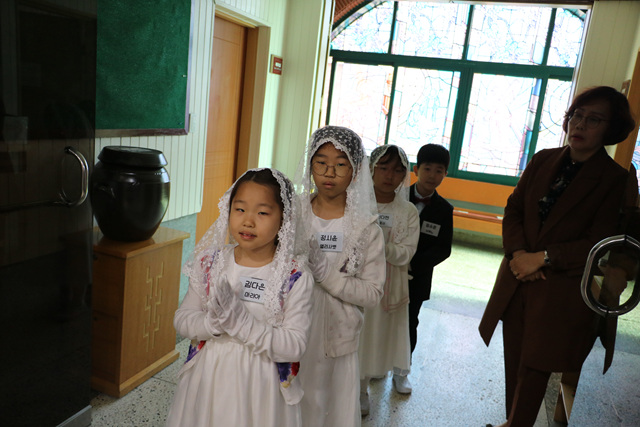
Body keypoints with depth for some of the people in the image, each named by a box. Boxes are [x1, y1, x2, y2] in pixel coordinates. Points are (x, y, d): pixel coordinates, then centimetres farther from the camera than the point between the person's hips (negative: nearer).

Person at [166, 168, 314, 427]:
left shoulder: (295, 278, -15)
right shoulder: (210, 264, -5)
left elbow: (295, 347, -17)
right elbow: (182, 319, -1)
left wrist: (241, 322, -27)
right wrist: (215, 322, -21)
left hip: (260, 386, -2)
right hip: (208, 379, 3)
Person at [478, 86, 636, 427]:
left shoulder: (616, 180, -7)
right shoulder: (543, 161, 5)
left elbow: (598, 243, -12)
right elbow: (513, 209, 5)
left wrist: (542, 258, -17)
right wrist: (518, 253, -11)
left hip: (560, 293, -4)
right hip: (517, 280, 4)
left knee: (534, 370, 6)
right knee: (514, 361, 14)